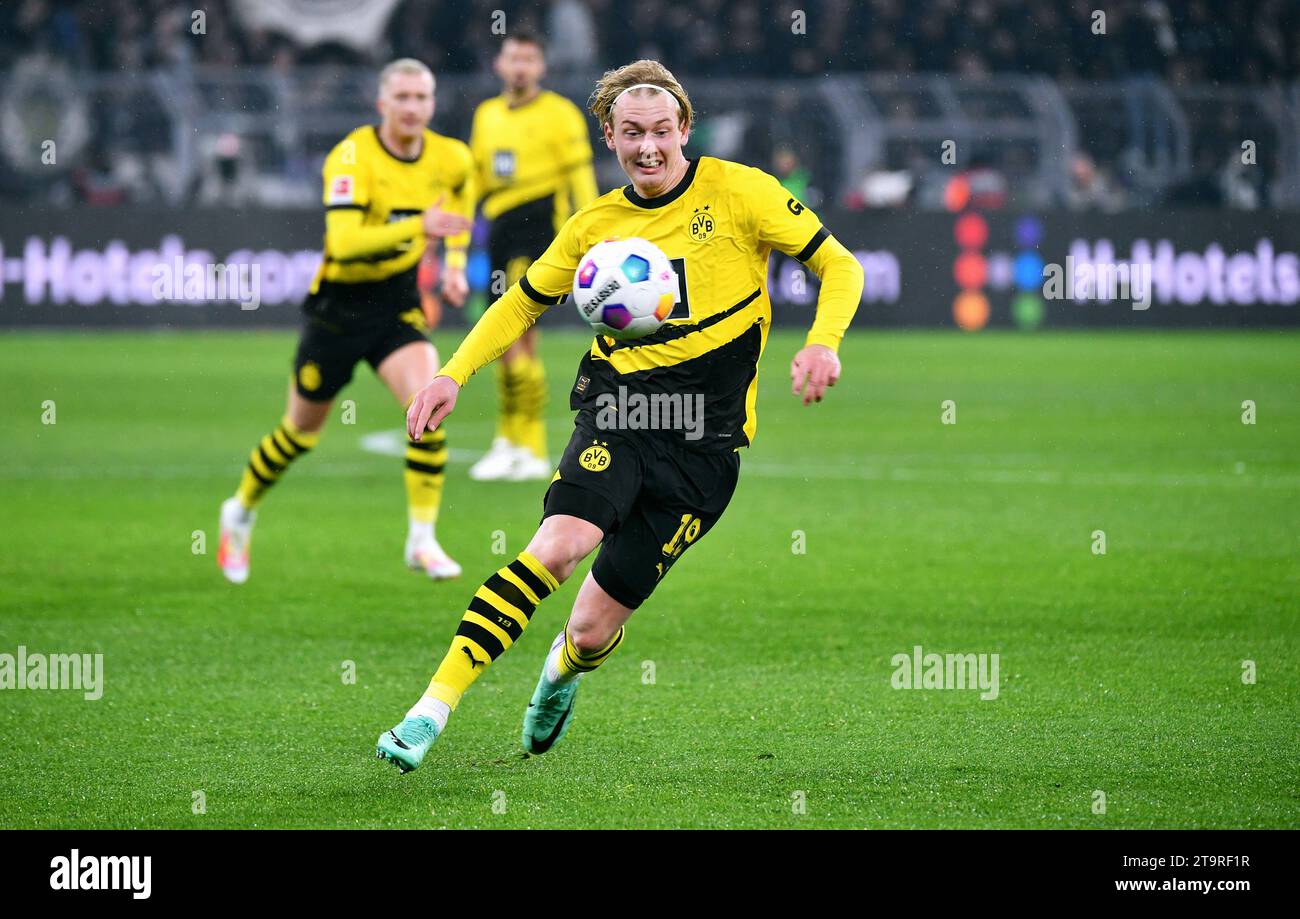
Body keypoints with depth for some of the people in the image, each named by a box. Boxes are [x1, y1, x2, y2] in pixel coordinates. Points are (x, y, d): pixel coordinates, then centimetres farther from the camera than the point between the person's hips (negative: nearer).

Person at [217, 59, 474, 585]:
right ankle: (241, 512, 38)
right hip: (339, 303, -3)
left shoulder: (450, 159, -5)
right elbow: (344, 241, -35)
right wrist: (418, 227, -44)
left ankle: (422, 540, -13)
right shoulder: (353, 157, -22)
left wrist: (455, 259, 12)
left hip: (398, 304, 4)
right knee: (302, 430, 11)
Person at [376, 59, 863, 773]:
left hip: (705, 439, -2)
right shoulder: (596, 224, 9)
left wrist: (823, 342, -17)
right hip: (616, 408, 2)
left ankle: (563, 669, 39)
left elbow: (838, 266, 2)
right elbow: (522, 303, 23)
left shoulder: (738, 191, -1)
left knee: (592, 632, -1)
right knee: (559, 544, -30)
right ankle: (433, 708, -30)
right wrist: (453, 374, 9)